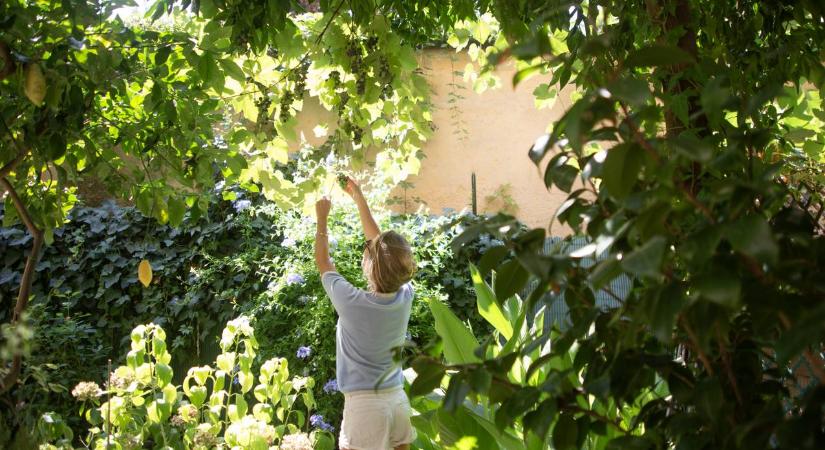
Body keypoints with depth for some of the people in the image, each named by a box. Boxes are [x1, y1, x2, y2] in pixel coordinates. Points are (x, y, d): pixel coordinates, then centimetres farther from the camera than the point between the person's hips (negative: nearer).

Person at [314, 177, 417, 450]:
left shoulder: (352, 303, -17)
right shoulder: (405, 296, -5)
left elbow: (323, 262, 1)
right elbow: (383, 247, 9)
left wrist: (322, 218, 13)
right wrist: (359, 199, 16)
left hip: (364, 403, -5)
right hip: (399, 398, 5)